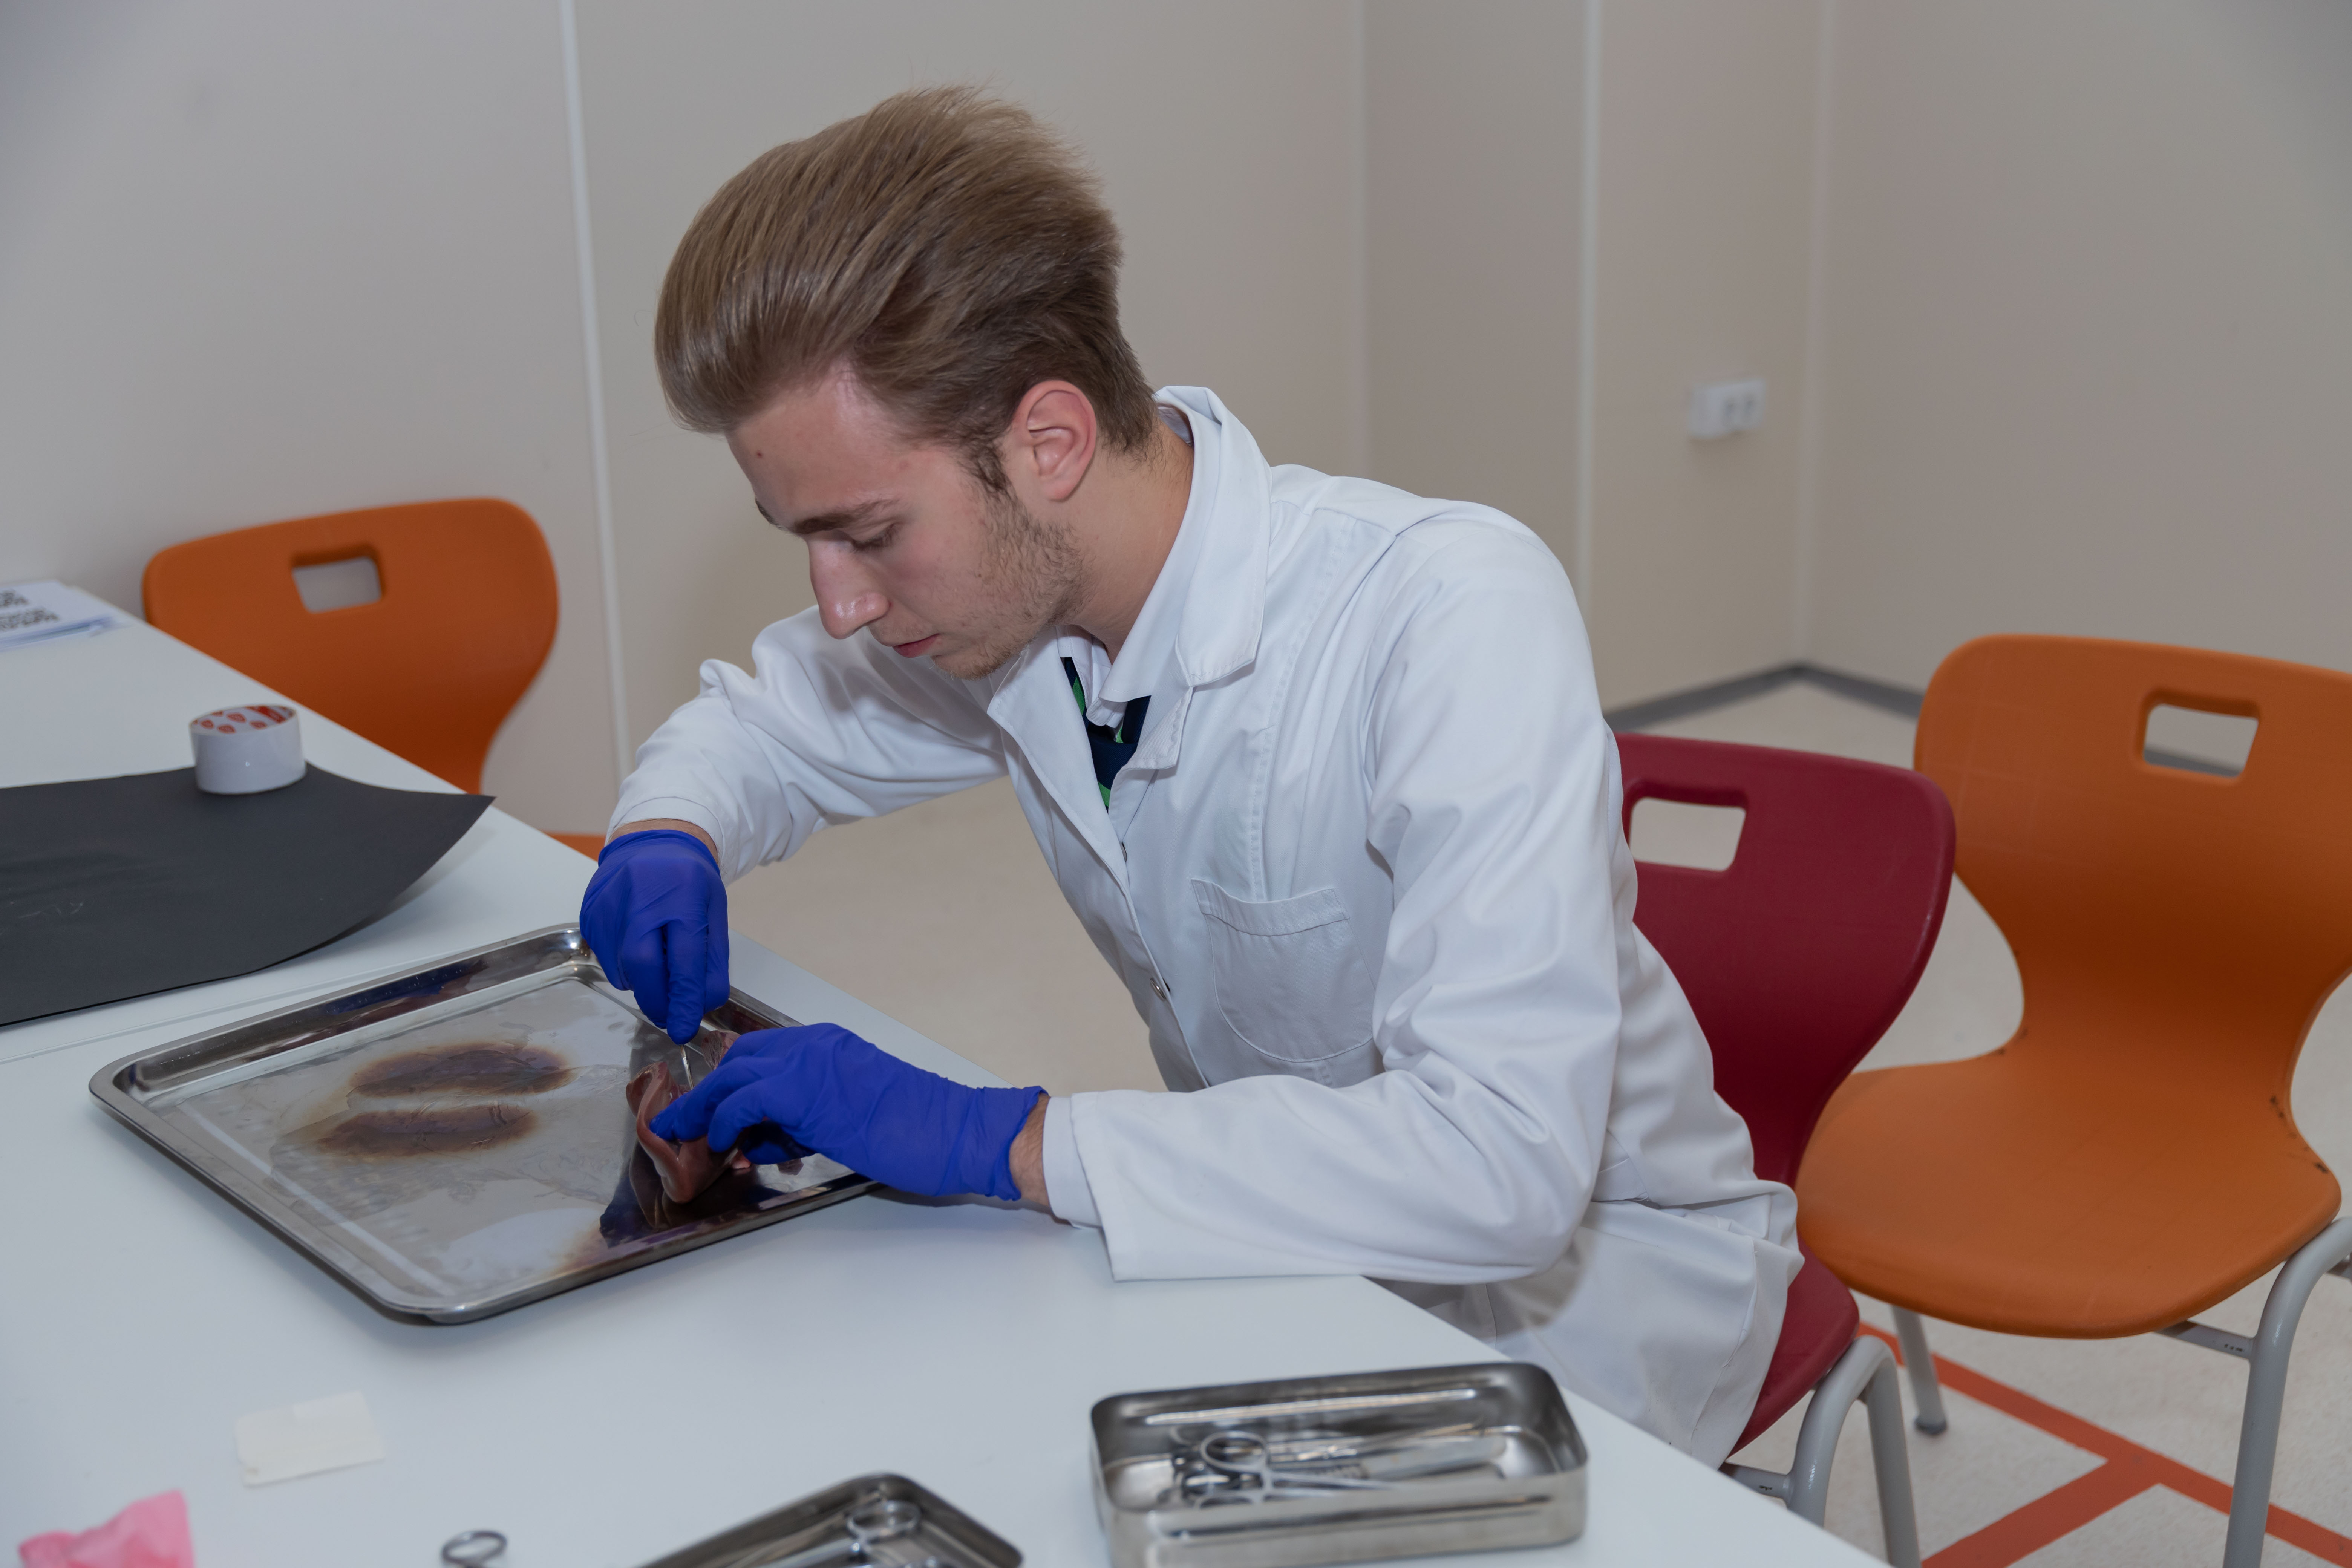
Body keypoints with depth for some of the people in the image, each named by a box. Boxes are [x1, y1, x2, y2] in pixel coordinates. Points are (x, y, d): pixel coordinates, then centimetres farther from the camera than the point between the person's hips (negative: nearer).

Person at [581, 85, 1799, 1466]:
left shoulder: (1455, 613, -31)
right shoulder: (1001, 588, -9)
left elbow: (1504, 1156, -40)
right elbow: (759, 722, 13)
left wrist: (1000, 1140, -37)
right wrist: (669, 837, -10)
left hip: (1580, 1262, -6)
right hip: (1279, 1206, 6)